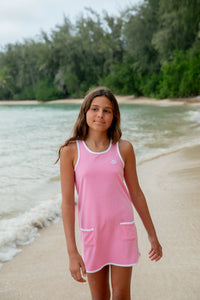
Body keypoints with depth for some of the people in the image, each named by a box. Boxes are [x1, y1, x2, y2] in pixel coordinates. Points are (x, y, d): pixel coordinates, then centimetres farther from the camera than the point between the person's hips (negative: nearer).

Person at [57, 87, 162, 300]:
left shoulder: (123, 148, -2)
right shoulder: (71, 151, -7)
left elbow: (136, 194, 7)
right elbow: (67, 202, -7)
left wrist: (152, 235, 12)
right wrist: (72, 252, -9)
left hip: (123, 229, 1)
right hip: (92, 233, 0)